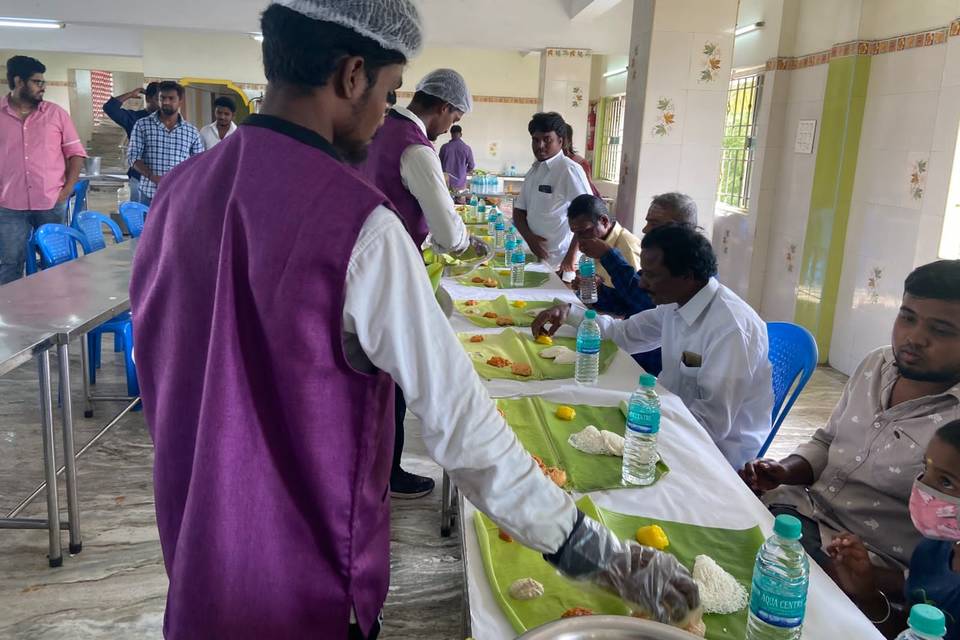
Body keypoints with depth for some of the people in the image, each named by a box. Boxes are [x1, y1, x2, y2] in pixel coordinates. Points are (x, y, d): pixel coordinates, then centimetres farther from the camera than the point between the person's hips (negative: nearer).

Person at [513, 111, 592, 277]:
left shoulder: (569, 170, -13)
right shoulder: (534, 170, 12)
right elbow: (519, 211, 15)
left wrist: (571, 255, -16)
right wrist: (529, 237, -4)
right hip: (535, 257, 7)